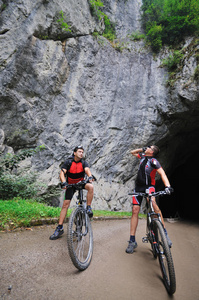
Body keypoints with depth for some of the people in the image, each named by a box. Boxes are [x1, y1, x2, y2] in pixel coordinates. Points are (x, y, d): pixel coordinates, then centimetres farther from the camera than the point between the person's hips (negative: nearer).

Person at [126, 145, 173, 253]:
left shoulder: (153, 161, -10)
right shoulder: (143, 157, 9)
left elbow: (162, 173, -23)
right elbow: (132, 152, 26)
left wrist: (167, 186, -39)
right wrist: (142, 149, 11)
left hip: (149, 186, -5)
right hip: (138, 187, 5)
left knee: (153, 204, -33)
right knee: (135, 210, -5)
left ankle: (165, 233, -22)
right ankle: (132, 241, 0)